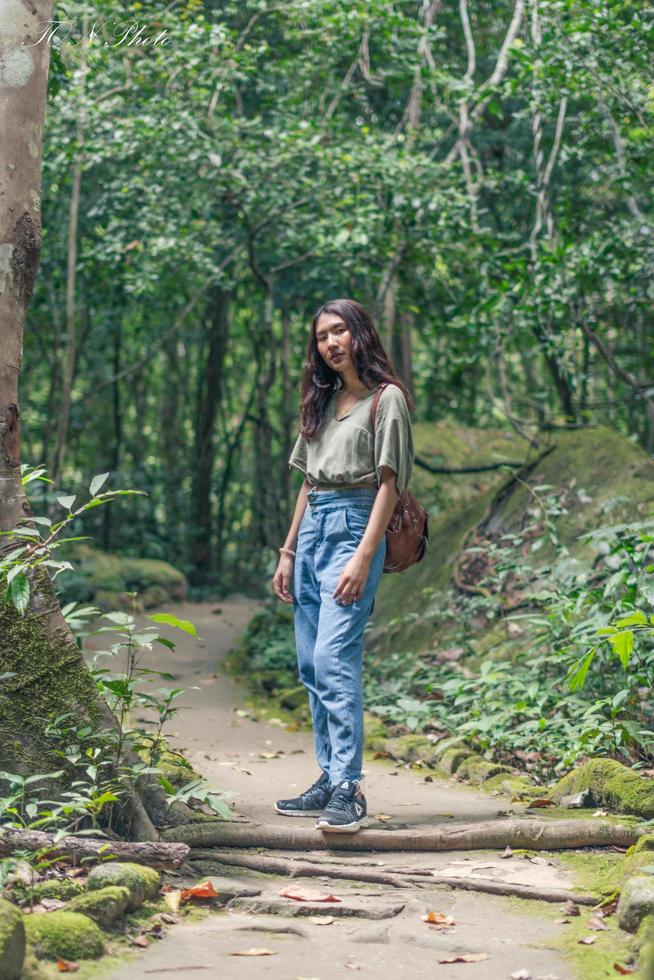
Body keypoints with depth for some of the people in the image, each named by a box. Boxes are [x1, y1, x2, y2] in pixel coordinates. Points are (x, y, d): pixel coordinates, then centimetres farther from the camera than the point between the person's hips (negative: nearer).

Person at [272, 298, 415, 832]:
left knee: (334, 658, -19)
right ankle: (330, 779, 13)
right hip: (311, 530, 8)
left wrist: (363, 558, -17)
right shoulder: (322, 402, 20)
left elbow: (389, 484, -8)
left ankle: (349, 789, -23)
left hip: (353, 527, -8)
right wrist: (287, 553, 16)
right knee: (312, 665, 7)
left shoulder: (386, 399, -2)